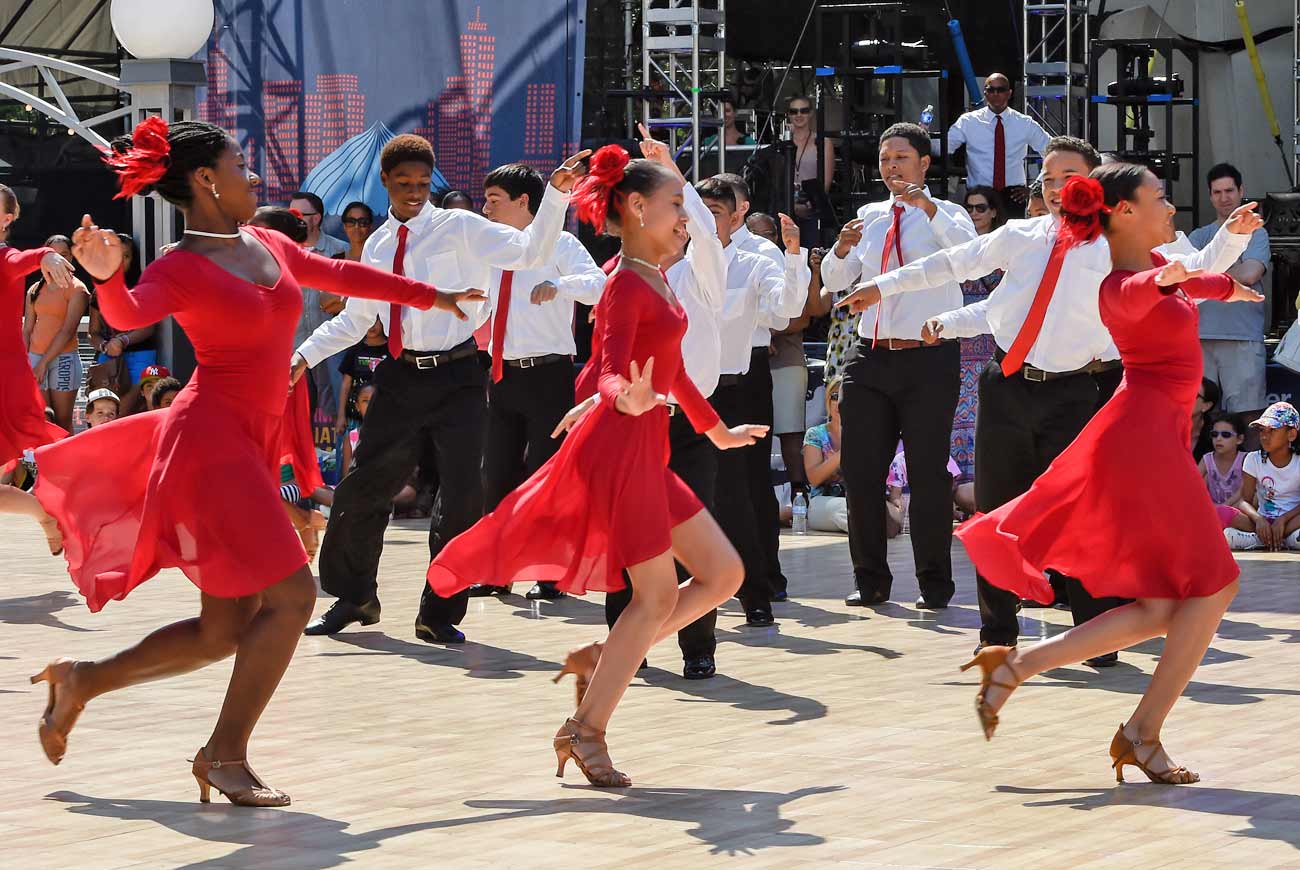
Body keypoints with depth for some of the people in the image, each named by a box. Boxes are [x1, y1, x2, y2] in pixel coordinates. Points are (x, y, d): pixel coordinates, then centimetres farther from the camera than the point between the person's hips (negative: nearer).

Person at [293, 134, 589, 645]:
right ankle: (353, 598, 27)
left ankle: (439, 614, 10)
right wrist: (304, 356, 11)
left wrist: (556, 195, -28)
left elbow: (530, 252, -15)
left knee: (462, 498, -4)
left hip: (457, 378, -4)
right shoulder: (377, 246, 11)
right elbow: (354, 319, 21)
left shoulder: (459, 228, -3)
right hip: (401, 378, 4)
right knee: (363, 487, 6)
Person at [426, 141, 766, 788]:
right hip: (619, 448, -10)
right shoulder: (626, 284, -13)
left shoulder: (654, 279, 16)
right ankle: (586, 731, -3)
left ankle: (601, 658, 13)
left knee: (723, 573, 8)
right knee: (658, 595, -8)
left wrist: (717, 430, 39)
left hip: (645, 454, 10)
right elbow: (609, 371, -24)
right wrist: (629, 398, -47)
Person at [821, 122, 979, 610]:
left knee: (928, 473, -2)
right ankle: (870, 580, 14)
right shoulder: (870, 217, 15)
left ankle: (934, 583, 6)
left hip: (929, 356, -4)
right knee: (861, 470, 5)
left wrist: (927, 208, -29)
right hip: (870, 356, 5)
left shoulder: (945, 216, 2)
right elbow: (835, 282, 11)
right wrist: (842, 248, -11)